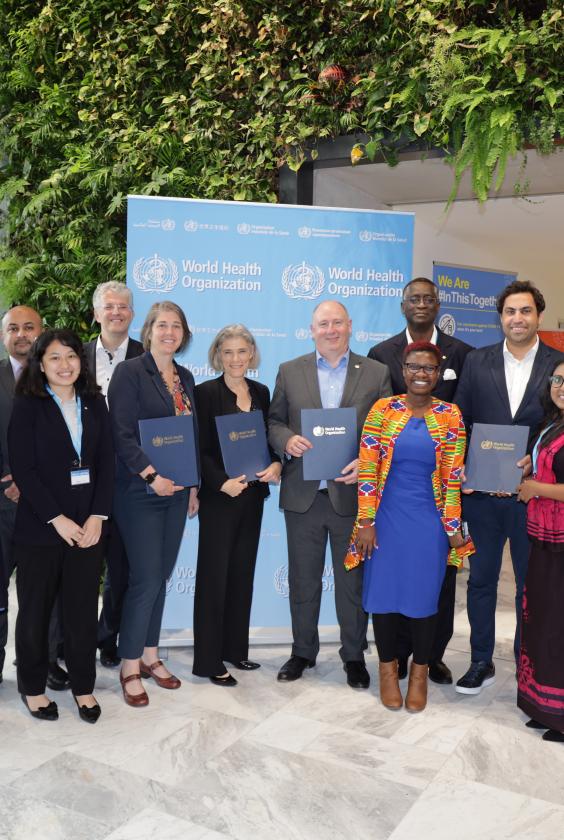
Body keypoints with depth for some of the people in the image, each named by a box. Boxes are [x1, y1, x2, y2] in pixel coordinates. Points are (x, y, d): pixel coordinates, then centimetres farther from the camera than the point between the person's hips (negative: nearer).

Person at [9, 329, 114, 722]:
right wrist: (57, 519, -13)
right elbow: (22, 469, -9)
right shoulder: (27, 406, -2)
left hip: (88, 525, 3)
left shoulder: (95, 403, 8)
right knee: (35, 610, 10)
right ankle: (33, 687, 28)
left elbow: (107, 462, 4)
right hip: (39, 527, -2)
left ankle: (84, 686, 24)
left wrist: (98, 516, -6)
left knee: (84, 609, 7)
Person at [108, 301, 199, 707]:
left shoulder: (186, 377, 12)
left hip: (176, 491, 6)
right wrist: (151, 476, -21)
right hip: (140, 491, -6)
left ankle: (150, 655, 25)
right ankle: (130, 667, 11)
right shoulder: (129, 372, -7)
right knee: (146, 579, -5)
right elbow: (122, 434, -14)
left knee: (161, 576, 12)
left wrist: (193, 485, 12)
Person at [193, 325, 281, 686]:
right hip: (219, 497, -5)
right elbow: (199, 449, -11)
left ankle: (236, 648, 27)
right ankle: (210, 660, 13)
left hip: (253, 495, 6)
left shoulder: (261, 392, 8)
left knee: (243, 573, 13)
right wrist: (222, 482, -21)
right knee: (214, 575, 2)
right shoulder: (206, 392, -8)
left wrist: (276, 464, -7)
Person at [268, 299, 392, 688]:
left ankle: (354, 656, 27)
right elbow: (274, 422, 8)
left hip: (352, 493, -1)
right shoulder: (290, 371, 7)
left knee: (353, 581, 10)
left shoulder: (376, 373, 3)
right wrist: (287, 439, -13)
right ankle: (303, 651, 30)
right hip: (303, 494, 1)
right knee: (303, 579, 13)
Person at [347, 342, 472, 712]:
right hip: (387, 518, 0)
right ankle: (388, 667, 29)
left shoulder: (450, 415, -1)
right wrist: (365, 522, -8)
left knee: (424, 595, 7)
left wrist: (453, 527, -2)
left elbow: (453, 477, -1)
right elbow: (366, 469, -5)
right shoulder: (382, 410, -3)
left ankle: (420, 672, 29)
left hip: (429, 521, 0)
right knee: (384, 592, 7)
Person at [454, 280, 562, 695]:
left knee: (530, 583, 12)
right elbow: (460, 422, 3)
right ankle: (482, 662, 28)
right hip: (482, 492, 1)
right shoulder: (477, 361, 3)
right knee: (481, 579, 12)